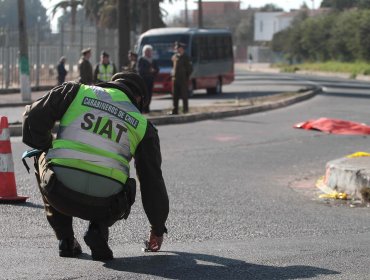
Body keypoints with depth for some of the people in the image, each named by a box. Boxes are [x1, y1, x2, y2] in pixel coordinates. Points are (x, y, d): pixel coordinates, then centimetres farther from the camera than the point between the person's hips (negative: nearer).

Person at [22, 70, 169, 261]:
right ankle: (98, 230, 4)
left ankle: (65, 238, 22)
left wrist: (48, 148, 28)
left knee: (43, 160, 34)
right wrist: (157, 229, 33)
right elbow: (153, 179, 21)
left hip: (60, 194, -1)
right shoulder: (142, 125, 17)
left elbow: (33, 118, 7)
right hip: (103, 205, 1)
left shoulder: (75, 91, 14)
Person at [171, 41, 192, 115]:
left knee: (184, 95, -1)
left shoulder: (185, 58, -4)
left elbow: (190, 69, -2)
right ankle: (175, 110, 7)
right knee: (175, 95, 4)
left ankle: (185, 109, 6)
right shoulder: (174, 57, 13)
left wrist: (186, 77, -6)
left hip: (183, 79, -5)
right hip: (175, 78, 6)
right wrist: (172, 74, 11)